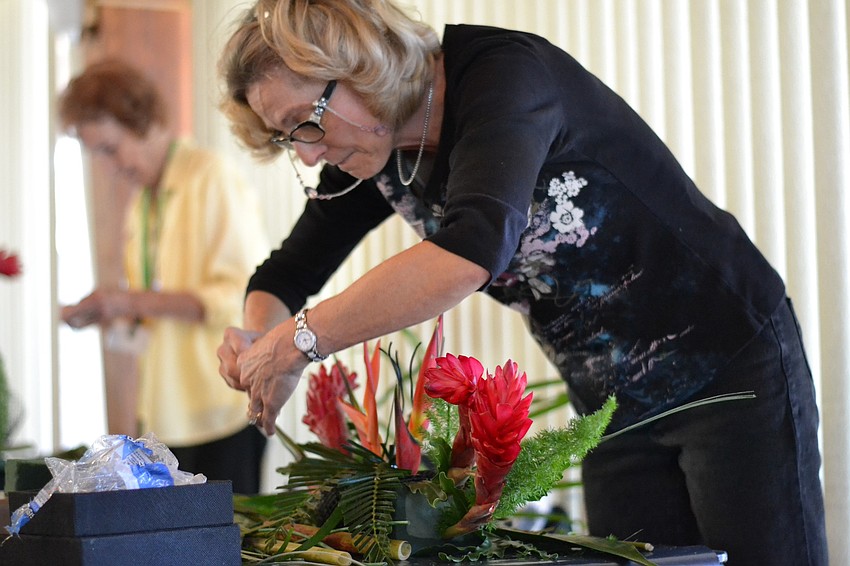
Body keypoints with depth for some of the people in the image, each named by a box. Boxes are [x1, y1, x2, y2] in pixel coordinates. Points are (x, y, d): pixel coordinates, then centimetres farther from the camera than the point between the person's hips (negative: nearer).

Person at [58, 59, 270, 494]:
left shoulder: (212, 178, -8)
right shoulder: (142, 201, 17)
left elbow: (238, 297, -16)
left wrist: (135, 301, -18)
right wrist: (110, 312, 3)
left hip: (222, 407, -7)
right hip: (169, 410, 7)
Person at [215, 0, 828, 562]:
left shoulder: (507, 73, -26)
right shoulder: (375, 158, -2)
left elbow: (471, 250, -43)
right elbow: (287, 274, 10)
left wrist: (300, 339, -36)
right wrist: (258, 338, -14)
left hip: (732, 369, -7)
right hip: (615, 404, 7)